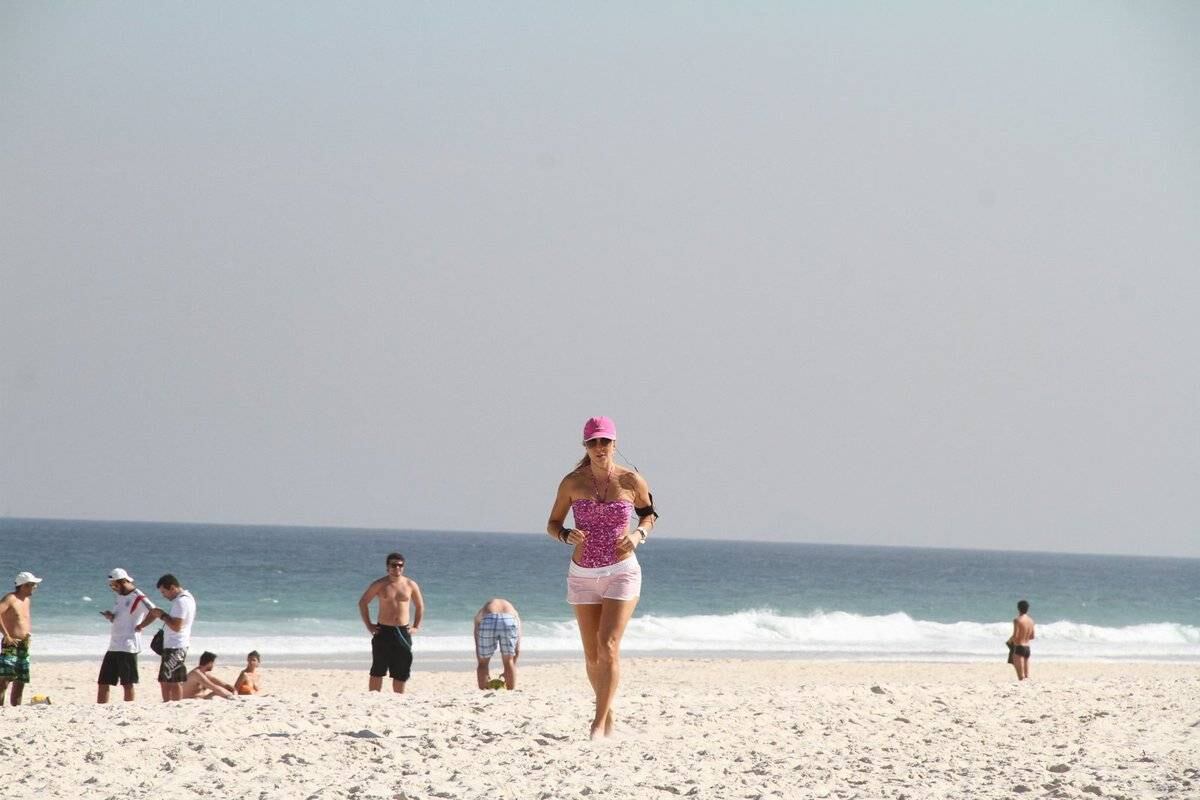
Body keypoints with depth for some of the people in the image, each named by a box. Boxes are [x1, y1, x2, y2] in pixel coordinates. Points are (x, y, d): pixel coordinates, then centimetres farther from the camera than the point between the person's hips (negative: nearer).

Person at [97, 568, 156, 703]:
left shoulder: (137, 597, -12)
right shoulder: (120, 596, 15)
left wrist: (141, 625, -14)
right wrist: (110, 617, 3)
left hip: (128, 646, -9)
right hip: (114, 645, 9)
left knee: (127, 683, -4)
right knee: (102, 682, 7)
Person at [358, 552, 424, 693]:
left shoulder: (410, 585, 5)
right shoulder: (379, 585, -1)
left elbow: (420, 606, 18)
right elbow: (363, 602, 6)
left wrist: (416, 626, 9)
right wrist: (368, 625, 0)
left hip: (403, 632, 2)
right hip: (383, 631, -2)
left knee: (401, 672, 4)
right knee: (378, 671, -4)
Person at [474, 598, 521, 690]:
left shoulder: (480, 613, 38)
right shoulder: (514, 612, 39)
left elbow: (478, 647, 33)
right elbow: (517, 650, 33)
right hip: (509, 622, 1)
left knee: (483, 663, 18)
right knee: (508, 661, 22)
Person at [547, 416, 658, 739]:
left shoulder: (631, 481, -4)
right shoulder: (572, 482, -2)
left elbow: (649, 515, 14)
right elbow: (552, 524, 7)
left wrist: (638, 535, -7)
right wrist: (567, 535, -15)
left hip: (622, 572, -2)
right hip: (583, 576, 2)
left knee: (608, 648, -16)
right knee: (592, 656, 9)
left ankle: (600, 723, -14)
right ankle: (607, 710, 32)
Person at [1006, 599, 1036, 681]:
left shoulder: (1018, 620, -12)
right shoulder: (1031, 620, 8)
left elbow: (1015, 636, -18)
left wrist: (1010, 640, 2)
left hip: (1019, 647, -7)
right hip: (1027, 648, 7)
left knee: (1021, 676, -8)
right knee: (1026, 675, 9)